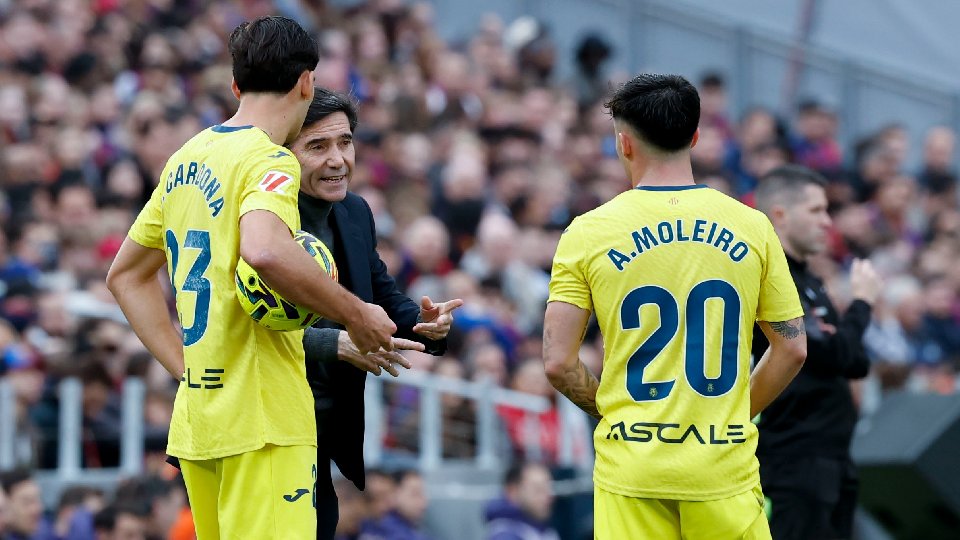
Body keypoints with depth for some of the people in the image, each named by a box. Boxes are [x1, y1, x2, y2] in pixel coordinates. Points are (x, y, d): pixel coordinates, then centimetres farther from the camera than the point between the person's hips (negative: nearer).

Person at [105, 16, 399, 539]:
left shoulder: (184, 159, 15)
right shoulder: (269, 161, -10)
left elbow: (126, 274, 24)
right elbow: (264, 251, -31)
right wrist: (356, 316, -18)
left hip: (196, 415, 9)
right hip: (262, 420, -9)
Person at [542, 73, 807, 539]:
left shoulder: (589, 232, -2)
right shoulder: (751, 228, 2)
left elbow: (558, 361, -5)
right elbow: (792, 348, 6)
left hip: (631, 465, -1)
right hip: (725, 466, 1)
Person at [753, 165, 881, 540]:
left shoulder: (807, 282, 17)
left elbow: (855, 363, 16)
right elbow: (833, 354, -21)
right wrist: (862, 302, -6)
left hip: (831, 461, 10)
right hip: (794, 463, -10)